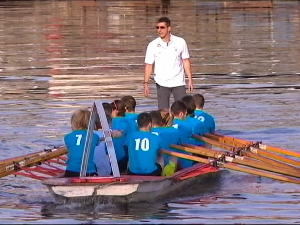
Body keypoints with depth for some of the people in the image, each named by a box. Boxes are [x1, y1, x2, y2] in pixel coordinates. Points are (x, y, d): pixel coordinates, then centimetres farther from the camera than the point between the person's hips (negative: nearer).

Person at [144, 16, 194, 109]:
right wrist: (146, 83, -6)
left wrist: (190, 80, 2)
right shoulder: (153, 45, -2)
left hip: (178, 83, 0)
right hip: (162, 84, 0)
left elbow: (186, 61, 6)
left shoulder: (180, 42, -1)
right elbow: (148, 65, 1)